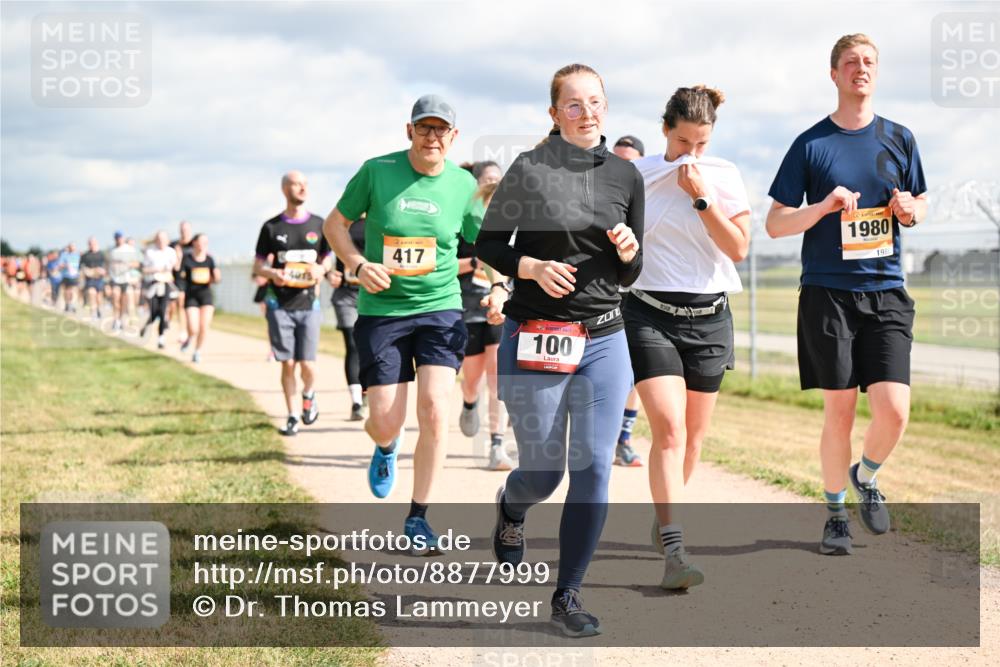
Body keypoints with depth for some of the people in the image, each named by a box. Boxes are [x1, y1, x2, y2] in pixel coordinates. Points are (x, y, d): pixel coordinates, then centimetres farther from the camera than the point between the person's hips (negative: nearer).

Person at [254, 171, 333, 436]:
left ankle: (309, 395, 27)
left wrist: (321, 269, -8)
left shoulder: (318, 225, 7)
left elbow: (327, 258, 15)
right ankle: (292, 416, 12)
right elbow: (258, 265, 8)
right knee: (288, 363, 0)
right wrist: (272, 273, -15)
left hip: (309, 304, 0)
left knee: (307, 364, -5)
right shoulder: (272, 227, 4)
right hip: (280, 304, 0)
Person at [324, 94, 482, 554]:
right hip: (381, 311, -1)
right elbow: (335, 224, 6)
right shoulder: (377, 171, -4)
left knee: (434, 410, -15)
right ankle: (386, 447, 37)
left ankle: (418, 517, 1)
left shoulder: (463, 184, 1)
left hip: (440, 309, 1)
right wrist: (359, 265, -11)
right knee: (385, 424, -4)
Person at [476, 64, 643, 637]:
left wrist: (627, 250, -10)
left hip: (604, 339, 3)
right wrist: (531, 267, -14)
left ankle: (568, 595, 7)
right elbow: (487, 245, 3)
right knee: (542, 471, 4)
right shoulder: (529, 169, -5)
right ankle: (511, 511, 42)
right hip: (534, 341, -3)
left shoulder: (626, 175, 6)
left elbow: (629, 276, 12)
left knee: (594, 468, -3)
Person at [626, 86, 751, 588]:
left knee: (693, 433, 10)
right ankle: (674, 551, -23)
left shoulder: (724, 176, 3)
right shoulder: (636, 176, 1)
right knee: (668, 428, -17)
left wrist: (702, 198, -13)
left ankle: (664, 518, 35)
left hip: (709, 315, 2)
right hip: (650, 312, -2)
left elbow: (738, 248, -5)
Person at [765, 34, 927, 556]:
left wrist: (911, 210, -3)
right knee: (838, 411, 1)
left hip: (886, 293, 2)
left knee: (893, 412, -9)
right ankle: (835, 514, 19)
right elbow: (775, 224, 2)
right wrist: (825, 206, -15)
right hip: (827, 293, -2)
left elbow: (921, 203, 21)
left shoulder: (899, 139, 9)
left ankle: (866, 476, 22)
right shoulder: (810, 144, 2)